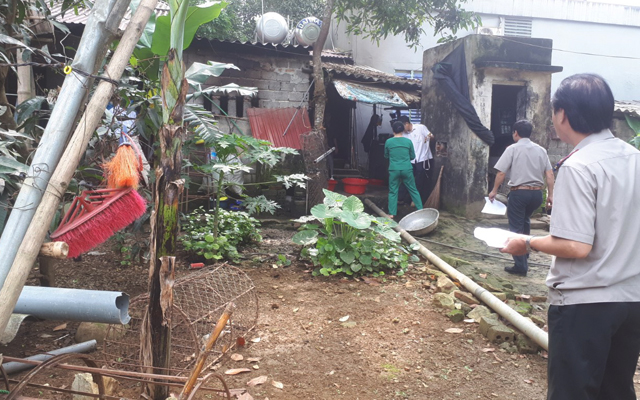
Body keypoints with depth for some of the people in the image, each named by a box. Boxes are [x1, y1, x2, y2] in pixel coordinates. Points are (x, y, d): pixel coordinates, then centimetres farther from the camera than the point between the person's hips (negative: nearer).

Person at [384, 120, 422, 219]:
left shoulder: (388, 142, -4)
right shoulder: (408, 141, -2)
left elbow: (386, 156, 10)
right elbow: (413, 156, 8)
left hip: (394, 170, -1)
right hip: (407, 169, 1)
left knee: (393, 191, 8)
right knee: (413, 190, 11)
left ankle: (392, 213, 8)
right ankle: (420, 210, 15)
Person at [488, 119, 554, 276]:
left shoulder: (512, 149, -4)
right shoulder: (541, 150, 9)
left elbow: (501, 173, -8)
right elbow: (550, 174, 4)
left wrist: (494, 191, 2)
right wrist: (550, 195, 9)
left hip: (519, 193, -5)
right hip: (536, 193, 5)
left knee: (516, 228, 2)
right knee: (525, 221, 29)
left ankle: (520, 265, 1)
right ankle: (525, 252, 36)